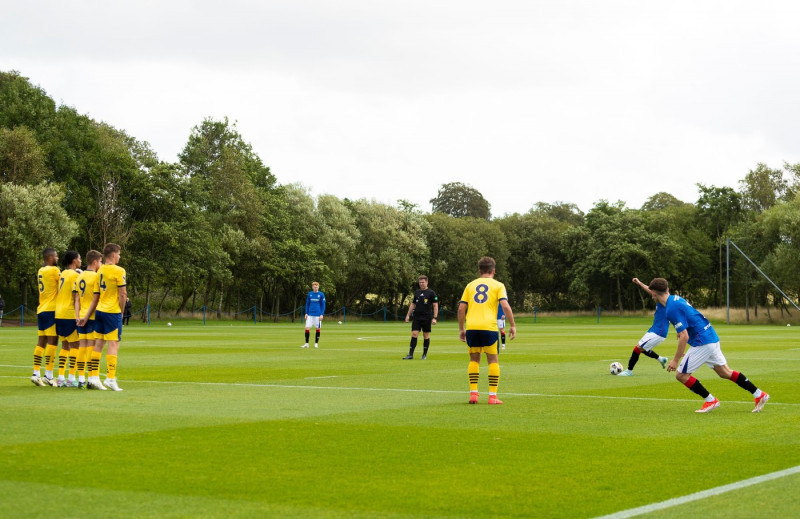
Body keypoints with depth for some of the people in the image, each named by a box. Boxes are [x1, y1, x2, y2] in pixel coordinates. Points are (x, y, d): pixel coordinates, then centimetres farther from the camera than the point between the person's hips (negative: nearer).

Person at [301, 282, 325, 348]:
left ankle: (316, 343, 14)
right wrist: (306, 313, 6)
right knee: (307, 328, -7)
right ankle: (306, 344, 0)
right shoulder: (309, 294, 7)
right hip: (310, 314, 2)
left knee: (318, 328, 3)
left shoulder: (321, 295, 0)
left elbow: (323, 305, 1)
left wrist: (322, 314, -6)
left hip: (318, 315, -2)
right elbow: (307, 304, 13)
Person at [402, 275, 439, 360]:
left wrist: (434, 318, -10)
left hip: (427, 317, -3)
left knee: (426, 335, 3)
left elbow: (435, 306, -2)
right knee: (414, 334, -5)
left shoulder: (431, 293, -1)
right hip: (416, 317, 3)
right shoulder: (416, 292, 12)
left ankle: (424, 355, 12)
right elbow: (413, 304, 22)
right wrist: (408, 315, 16)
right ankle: (410, 354, -7)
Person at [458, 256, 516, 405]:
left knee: (474, 359, 13)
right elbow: (505, 306, -6)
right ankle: (493, 396, 2)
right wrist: (512, 325, 0)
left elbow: (461, 308, 11)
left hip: (471, 327, 3)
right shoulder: (498, 285, 7)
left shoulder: (471, 285, 16)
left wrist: (461, 329, 17)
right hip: (489, 326, -3)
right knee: (493, 360, 6)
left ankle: (473, 393, 5)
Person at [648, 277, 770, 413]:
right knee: (725, 372, 17)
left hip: (702, 343, -10)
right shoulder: (676, 298, 9)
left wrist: (675, 360, -17)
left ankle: (711, 401, 6)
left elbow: (684, 337, -22)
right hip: (712, 337, 10)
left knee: (681, 375, -1)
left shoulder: (672, 309, -20)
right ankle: (759, 395, 19)